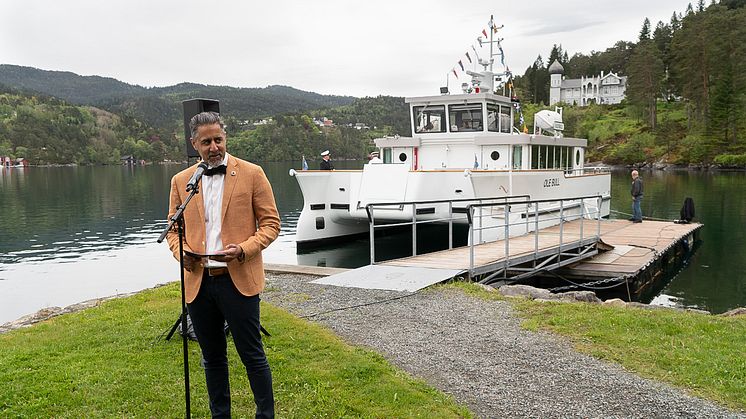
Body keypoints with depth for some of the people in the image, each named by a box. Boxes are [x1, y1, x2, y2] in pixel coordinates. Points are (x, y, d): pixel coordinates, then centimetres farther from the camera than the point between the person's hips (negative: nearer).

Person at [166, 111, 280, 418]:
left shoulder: (251, 174, -1)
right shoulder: (181, 181, 9)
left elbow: (270, 223, -1)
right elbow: (173, 228, 15)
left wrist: (244, 250, -17)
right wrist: (181, 252, -6)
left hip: (239, 279, -3)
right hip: (198, 282, 4)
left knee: (252, 356, 4)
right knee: (212, 358, 16)